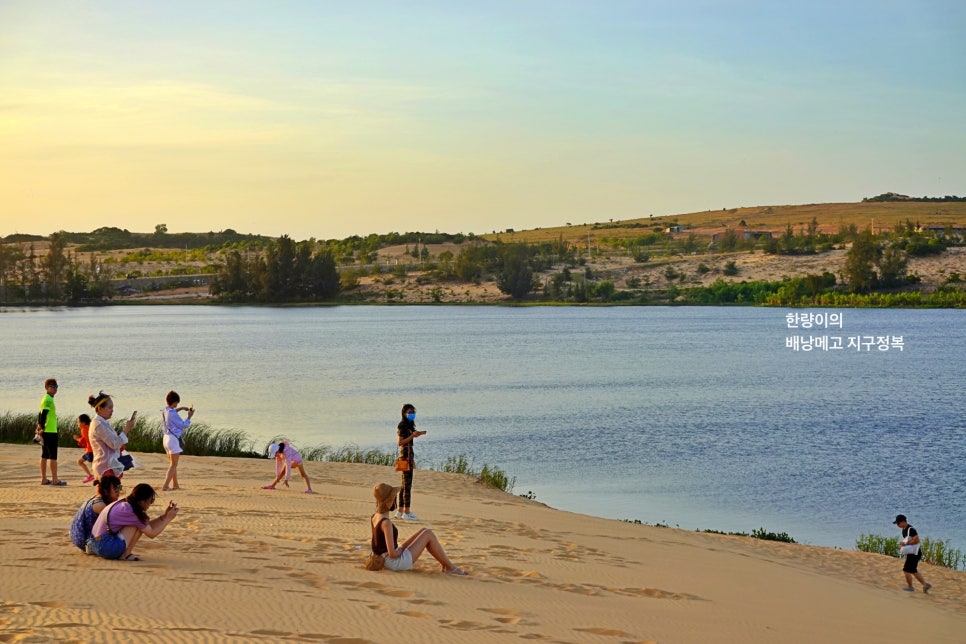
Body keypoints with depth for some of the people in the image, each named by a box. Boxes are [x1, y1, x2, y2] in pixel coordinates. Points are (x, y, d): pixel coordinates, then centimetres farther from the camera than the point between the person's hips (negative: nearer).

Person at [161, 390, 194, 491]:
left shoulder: (164, 410, 2)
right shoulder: (173, 414, -23)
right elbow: (184, 425, -12)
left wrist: (180, 409, 21)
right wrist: (189, 417, 2)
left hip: (166, 438, 9)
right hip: (174, 439, -9)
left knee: (172, 463, 21)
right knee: (173, 465, -2)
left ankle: (175, 485, 31)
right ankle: (165, 486, -9)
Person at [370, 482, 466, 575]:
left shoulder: (373, 518, 1)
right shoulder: (386, 523, -26)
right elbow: (392, 553, -27)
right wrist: (401, 550, -8)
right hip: (397, 562, -9)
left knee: (424, 531, 14)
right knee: (428, 534, -2)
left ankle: (444, 564, 20)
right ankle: (450, 567, 10)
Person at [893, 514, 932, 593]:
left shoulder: (911, 529, -21)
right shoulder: (904, 529, 10)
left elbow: (916, 540, -26)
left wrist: (906, 543, -23)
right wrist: (902, 543, 2)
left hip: (914, 553, -10)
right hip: (910, 553, 10)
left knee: (906, 570, -4)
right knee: (913, 571, 15)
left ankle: (910, 587, 11)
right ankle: (925, 585, 19)